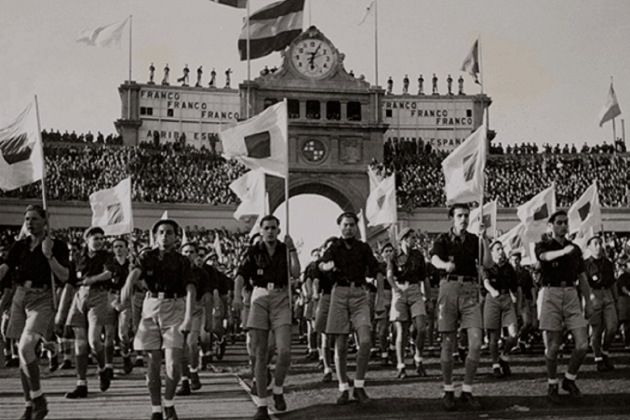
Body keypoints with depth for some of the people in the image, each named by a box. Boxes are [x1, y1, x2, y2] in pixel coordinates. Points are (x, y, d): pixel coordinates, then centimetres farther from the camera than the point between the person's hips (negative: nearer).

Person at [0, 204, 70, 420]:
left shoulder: (57, 246, 0)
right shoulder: (19, 246, 11)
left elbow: (64, 276, -8)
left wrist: (49, 255, -18)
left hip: (42, 299, -5)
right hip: (20, 298, 5)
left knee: (26, 347, -23)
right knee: (23, 354, 6)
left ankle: (38, 397, -8)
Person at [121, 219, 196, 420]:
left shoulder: (181, 261, 3)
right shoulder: (147, 257, 6)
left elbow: (190, 290, -7)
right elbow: (135, 271, -16)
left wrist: (188, 318, -21)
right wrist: (128, 285, -40)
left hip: (174, 309, -1)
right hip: (151, 307, 1)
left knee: (173, 364, -12)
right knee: (153, 363, 2)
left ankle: (169, 403, 13)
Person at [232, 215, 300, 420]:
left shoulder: (285, 249, 8)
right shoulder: (253, 252, 5)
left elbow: (296, 273, -5)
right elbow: (241, 275, -8)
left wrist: (292, 249, -11)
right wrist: (237, 296, -25)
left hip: (281, 299, 0)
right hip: (260, 299, 0)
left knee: (285, 351, -14)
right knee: (260, 354, -1)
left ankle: (278, 390, 14)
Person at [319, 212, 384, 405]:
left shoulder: (363, 247, 11)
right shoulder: (334, 247, 9)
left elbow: (376, 270, 3)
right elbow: (322, 265, -10)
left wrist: (380, 291, -13)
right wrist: (329, 265, -34)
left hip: (359, 294, 0)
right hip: (339, 293, 0)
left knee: (365, 340, -15)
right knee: (340, 346, -1)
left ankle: (359, 386, -2)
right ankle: (343, 389, 8)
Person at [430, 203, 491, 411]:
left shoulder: (473, 240, 12)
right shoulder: (443, 240, 3)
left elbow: (487, 263, 0)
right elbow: (434, 259, -18)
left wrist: (485, 240, -15)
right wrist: (445, 265, -41)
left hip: (470, 290, 2)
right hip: (449, 288, -2)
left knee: (476, 343, -8)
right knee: (448, 344, 0)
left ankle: (467, 391, 5)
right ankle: (448, 391, 13)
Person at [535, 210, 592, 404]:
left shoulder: (575, 248, 16)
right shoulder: (542, 246, 3)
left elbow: (582, 277, 19)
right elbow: (545, 256, -23)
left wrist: (588, 301, 14)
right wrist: (564, 251, -37)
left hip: (571, 295, 4)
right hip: (551, 294, -4)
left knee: (582, 344, -5)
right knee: (553, 346, -1)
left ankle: (569, 379, 17)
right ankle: (552, 385, 16)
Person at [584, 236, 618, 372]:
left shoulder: (608, 263, 14)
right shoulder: (586, 264, 0)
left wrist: (615, 300, 20)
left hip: (608, 296, 4)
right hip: (593, 296, -4)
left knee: (612, 327, -7)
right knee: (596, 330, -2)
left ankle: (605, 352, 15)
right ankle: (598, 360, 6)